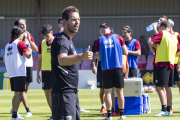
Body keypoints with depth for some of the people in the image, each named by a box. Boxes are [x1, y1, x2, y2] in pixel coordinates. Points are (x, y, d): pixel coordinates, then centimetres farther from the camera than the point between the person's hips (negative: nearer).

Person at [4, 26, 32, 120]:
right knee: (18, 94, -6)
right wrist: (29, 50, 6)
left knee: (17, 94, 14)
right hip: (19, 73, -8)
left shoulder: (8, 45, 14)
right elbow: (28, 55, -14)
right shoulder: (20, 43, -8)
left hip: (11, 73, 8)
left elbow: (5, 59, 21)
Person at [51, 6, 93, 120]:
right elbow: (62, 60, -36)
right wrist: (82, 56, -51)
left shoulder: (68, 40, 17)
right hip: (63, 92, -10)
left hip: (72, 92, 10)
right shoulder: (61, 40, -15)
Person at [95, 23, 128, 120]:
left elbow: (98, 58, 5)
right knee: (120, 91, 10)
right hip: (118, 67, 1)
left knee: (108, 92, 4)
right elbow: (125, 52, 3)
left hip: (106, 69, -1)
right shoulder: (118, 37, 3)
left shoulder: (99, 40, 1)